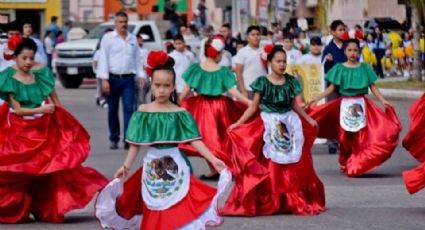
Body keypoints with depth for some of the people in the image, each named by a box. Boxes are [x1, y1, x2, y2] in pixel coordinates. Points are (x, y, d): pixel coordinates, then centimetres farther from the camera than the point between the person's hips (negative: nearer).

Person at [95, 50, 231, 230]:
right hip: (152, 167, 1)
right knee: (154, 210, 6)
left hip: (175, 167, -1)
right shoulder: (143, 112, -1)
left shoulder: (180, 114, -3)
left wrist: (213, 160, -16)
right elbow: (136, 143, 3)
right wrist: (126, 166, -3)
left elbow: (194, 140, -7)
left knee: (179, 209, -5)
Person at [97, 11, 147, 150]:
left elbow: (137, 59, 15)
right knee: (112, 110, 7)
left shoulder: (133, 39, 11)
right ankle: (114, 139, 17)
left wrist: (141, 76, 6)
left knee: (129, 109, -9)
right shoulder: (108, 38, 0)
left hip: (128, 79, 2)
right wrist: (104, 79, -13)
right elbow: (103, 59, -5)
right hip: (113, 78, -2)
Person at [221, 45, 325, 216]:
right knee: (270, 167, -2)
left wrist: (309, 119, 20)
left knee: (293, 166, 4)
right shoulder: (263, 83, -5)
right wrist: (237, 124, -9)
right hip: (269, 126, -3)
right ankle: (268, 203, 4)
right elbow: (253, 107, -2)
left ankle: (294, 202, 14)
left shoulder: (290, 82, 5)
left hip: (290, 125, 3)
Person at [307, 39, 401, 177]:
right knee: (344, 135, 2)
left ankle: (357, 164, 2)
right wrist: (316, 98, -5)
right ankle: (344, 164, 15)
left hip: (360, 104, 0)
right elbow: (332, 88, 3)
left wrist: (383, 101, -8)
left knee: (361, 135, -5)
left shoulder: (365, 68, 4)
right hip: (345, 104, 0)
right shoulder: (339, 68, 2)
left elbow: (373, 87, 3)